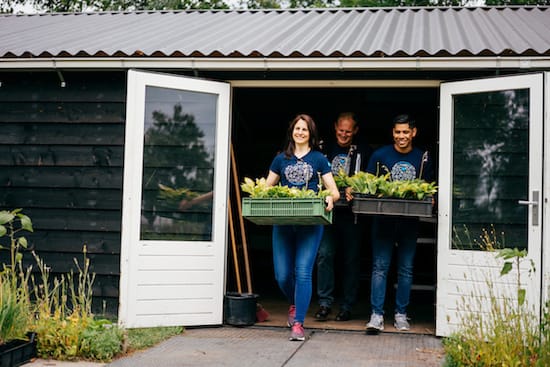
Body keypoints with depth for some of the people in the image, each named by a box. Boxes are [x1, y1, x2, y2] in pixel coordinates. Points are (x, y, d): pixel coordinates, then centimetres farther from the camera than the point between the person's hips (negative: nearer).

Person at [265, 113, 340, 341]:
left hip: (310, 222, -2)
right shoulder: (281, 159, 14)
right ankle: (295, 305, 33)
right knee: (282, 275, 1)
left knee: (303, 272, -10)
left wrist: (330, 198, -18)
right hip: (283, 222, 2)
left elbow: (334, 191, 5)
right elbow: (266, 188, 16)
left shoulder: (319, 159, 8)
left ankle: (298, 324, -3)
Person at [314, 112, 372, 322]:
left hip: (352, 213, -1)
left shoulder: (363, 152, 6)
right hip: (328, 210, 2)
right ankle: (325, 303, -1)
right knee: (324, 254, -9)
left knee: (351, 259, 3)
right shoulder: (326, 149, 14)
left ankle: (347, 306, 12)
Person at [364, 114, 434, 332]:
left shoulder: (423, 158, 7)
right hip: (383, 219, -2)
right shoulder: (380, 155, 2)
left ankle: (401, 314, 17)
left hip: (409, 221, 2)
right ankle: (377, 315, -1)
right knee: (380, 267, -4)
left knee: (406, 269, 7)